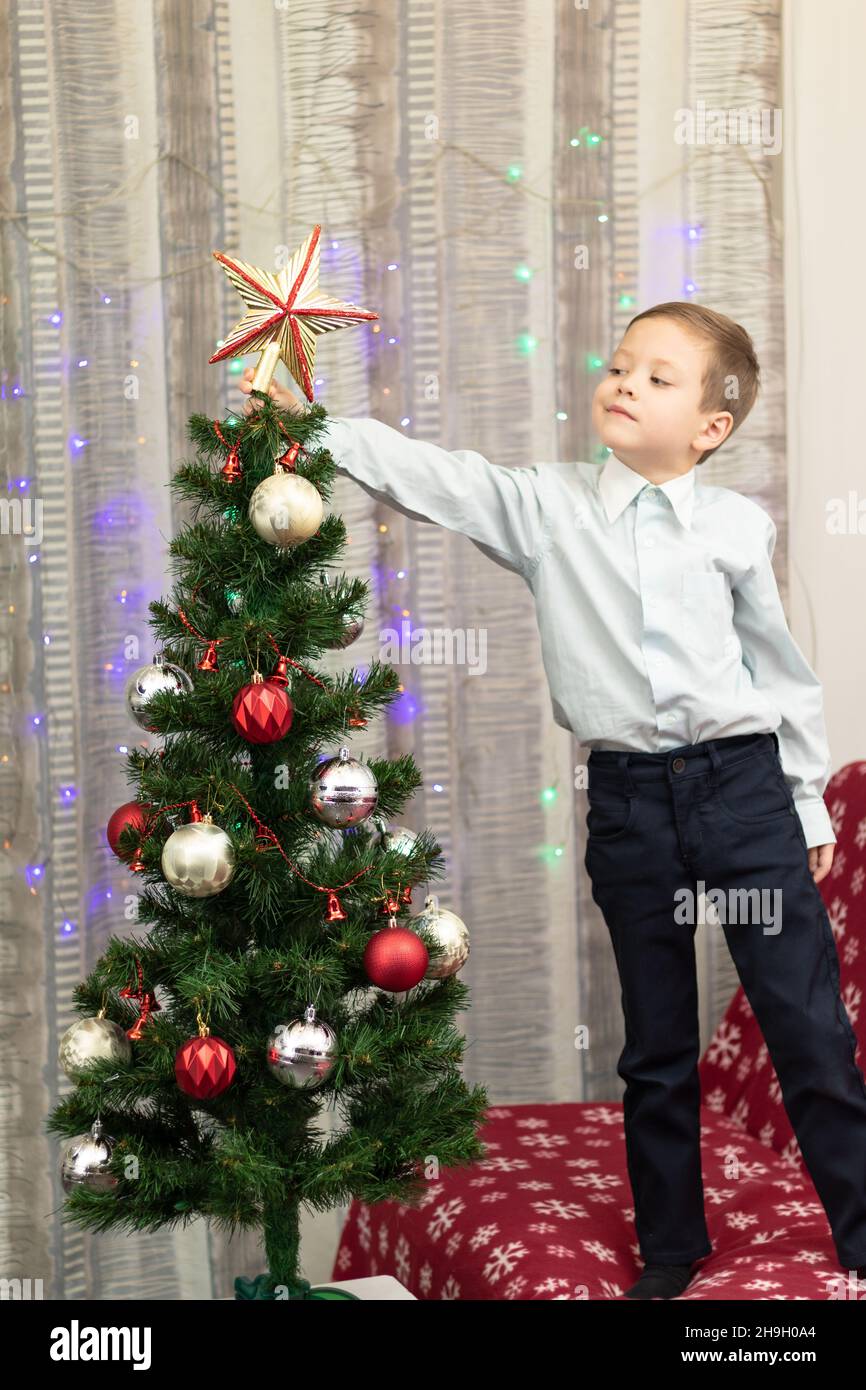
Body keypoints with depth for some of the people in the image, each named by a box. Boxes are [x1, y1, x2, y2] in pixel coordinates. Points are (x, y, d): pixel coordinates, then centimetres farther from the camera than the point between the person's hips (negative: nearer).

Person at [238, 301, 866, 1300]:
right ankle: (671, 1245, 27)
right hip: (628, 799, 1)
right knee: (656, 1047, 12)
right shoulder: (548, 506, 3)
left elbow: (784, 667, 7)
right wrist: (312, 426, -15)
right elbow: (433, 478, -4)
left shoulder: (737, 526, 2)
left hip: (743, 783, -1)